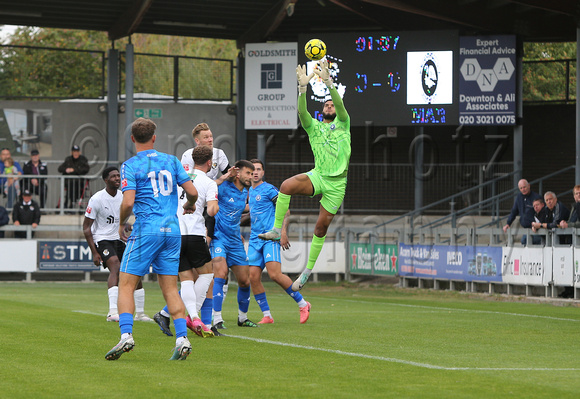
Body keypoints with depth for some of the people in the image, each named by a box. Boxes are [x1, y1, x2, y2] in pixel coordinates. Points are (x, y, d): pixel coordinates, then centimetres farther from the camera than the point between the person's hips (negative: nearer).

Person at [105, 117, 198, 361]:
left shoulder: (130, 166, -4)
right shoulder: (171, 161, 9)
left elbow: (128, 202, -14)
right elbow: (192, 191, 7)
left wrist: (121, 224, 4)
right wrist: (189, 205, 29)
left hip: (146, 231, -5)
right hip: (172, 230, 5)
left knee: (126, 285, 0)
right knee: (170, 288, 8)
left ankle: (126, 335, -16)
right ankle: (182, 339, -4)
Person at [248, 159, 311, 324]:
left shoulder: (269, 189, -4)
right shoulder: (249, 191, 18)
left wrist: (283, 232, -18)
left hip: (270, 238, -7)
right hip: (255, 239, 7)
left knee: (275, 274, -19)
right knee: (253, 277, -5)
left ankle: (302, 304, -4)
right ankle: (267, 316, 3)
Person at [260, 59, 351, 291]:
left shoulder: (343, 123, 8)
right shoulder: (313, 126, 12)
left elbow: (340, 104, -11)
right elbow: (302, 111, -7)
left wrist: (328, 82, -23)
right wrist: (303, 87, -22)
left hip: (337, 183, -1)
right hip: (318, 176, 1)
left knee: (322, 227, 0)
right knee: (286, 186, -29)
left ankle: (308, 270, 11)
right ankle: (276, 230, -21)